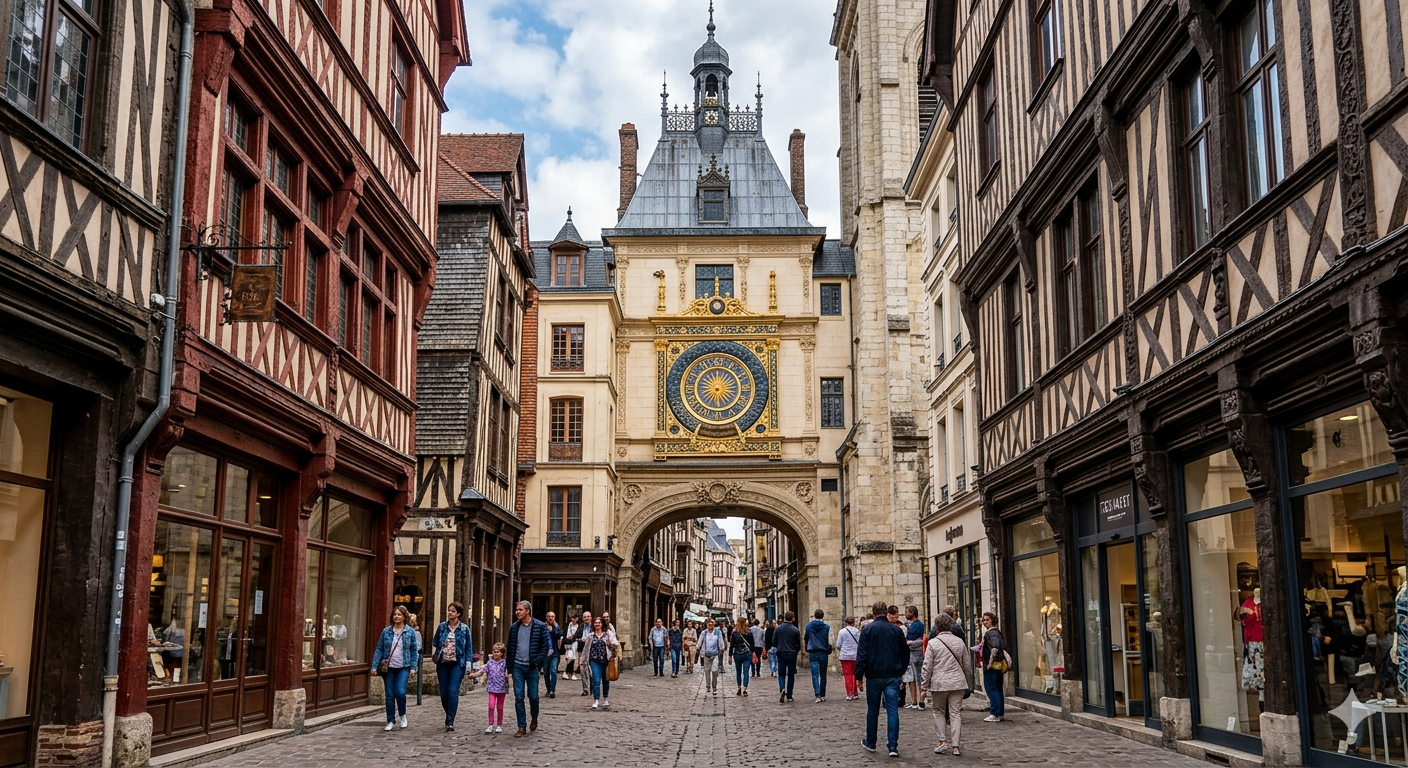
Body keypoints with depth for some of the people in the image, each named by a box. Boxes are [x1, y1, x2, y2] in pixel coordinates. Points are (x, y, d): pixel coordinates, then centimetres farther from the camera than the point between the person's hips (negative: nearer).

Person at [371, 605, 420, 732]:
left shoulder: (410, 632, 1)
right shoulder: (386, 631, 4)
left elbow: (414, 651, 4)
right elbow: (379, 649, 5)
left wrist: (413, 667, -3)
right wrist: (374, 666, -2)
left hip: (403, 668, -2)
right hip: (389, 668, 2)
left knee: (400, 692, -14)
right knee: (390, 695, 5)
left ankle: (402, 716, 11)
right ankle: (390, 721, 18)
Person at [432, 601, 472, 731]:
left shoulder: (464, 629, 0)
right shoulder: (442, 627, 5)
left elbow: (469, 648, 3)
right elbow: (435, 644, 11)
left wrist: (468, 665, -3)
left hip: (457, 665, -3)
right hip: (443, 664, 3)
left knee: (453, 692, -12)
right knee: (444, 693, 7)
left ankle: (450, 722, -9)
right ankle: (449, 716, 30)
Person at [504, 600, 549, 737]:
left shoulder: (540, 626, -4)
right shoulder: (514, 627, 6)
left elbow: (545, 646, -4)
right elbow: (511, 648, 10)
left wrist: (538, 662, -14)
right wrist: (509, 669, 8)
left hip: (532, 667, -3)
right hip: (517, 666, 3)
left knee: (533, 696, 5)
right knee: (519, 697, 0)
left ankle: (534, 718, 33)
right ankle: (522, 727, 6)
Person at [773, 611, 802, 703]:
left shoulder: (778, 628, -4)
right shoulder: (795, 630, -9)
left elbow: (774, 641, 2)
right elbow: (799, 645, -3)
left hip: (781, 654, 1)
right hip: (792, 655, -1)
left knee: (781, 674, 9)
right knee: (791, 675, 10)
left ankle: (782, 689, -18)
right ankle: (789, 696, 11)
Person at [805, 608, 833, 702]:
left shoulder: (809, 626, 2)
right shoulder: (827, 627, -3)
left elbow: (806, 638, 15)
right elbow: (829, 641, -1)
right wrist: (829, 652, 9)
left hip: (812, 653, 0)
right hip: (823, 653, 0)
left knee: (815, 675, -3)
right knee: (823, 675, 11)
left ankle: (817, 695, -18)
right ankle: (823, 695, 14)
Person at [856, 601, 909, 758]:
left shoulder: (867, 629, -5)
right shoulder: (897, 630, 3)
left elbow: (861, 654, -8)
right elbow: (905, 653, 10)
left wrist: (859, 676, -4)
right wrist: (901, 671, 21)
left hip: (873, 676, -1)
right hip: (893, 677, 1)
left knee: (873, 710, 12)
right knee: (893, 710, -1)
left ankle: (870, 742, 24)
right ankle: (893, 746, -9)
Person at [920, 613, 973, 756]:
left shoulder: (933, 643, -5)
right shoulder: (959, 641, 6)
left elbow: (927, 667, -5)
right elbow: (967, 665, 12)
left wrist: (924, 687, 1)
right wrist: (969, 684, 23)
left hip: (939, 683, -2)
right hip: (958, 682, 2)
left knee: (939, 712, 14)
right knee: (955, 713, 5)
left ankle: (942, 741, 8)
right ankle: (955, 746, 4)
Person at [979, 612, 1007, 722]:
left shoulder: (992, 633, -15)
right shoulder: (996, 631, 16)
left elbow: (995, 648, -29)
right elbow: (1004, 646, 22)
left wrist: (990, 662, -24)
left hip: (992, 666, -10)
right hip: (998, 665, 10)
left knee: (991, 689, -6)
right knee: (998, 689, 13)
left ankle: (995, 714, -5)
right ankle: (1000, 713, 19)